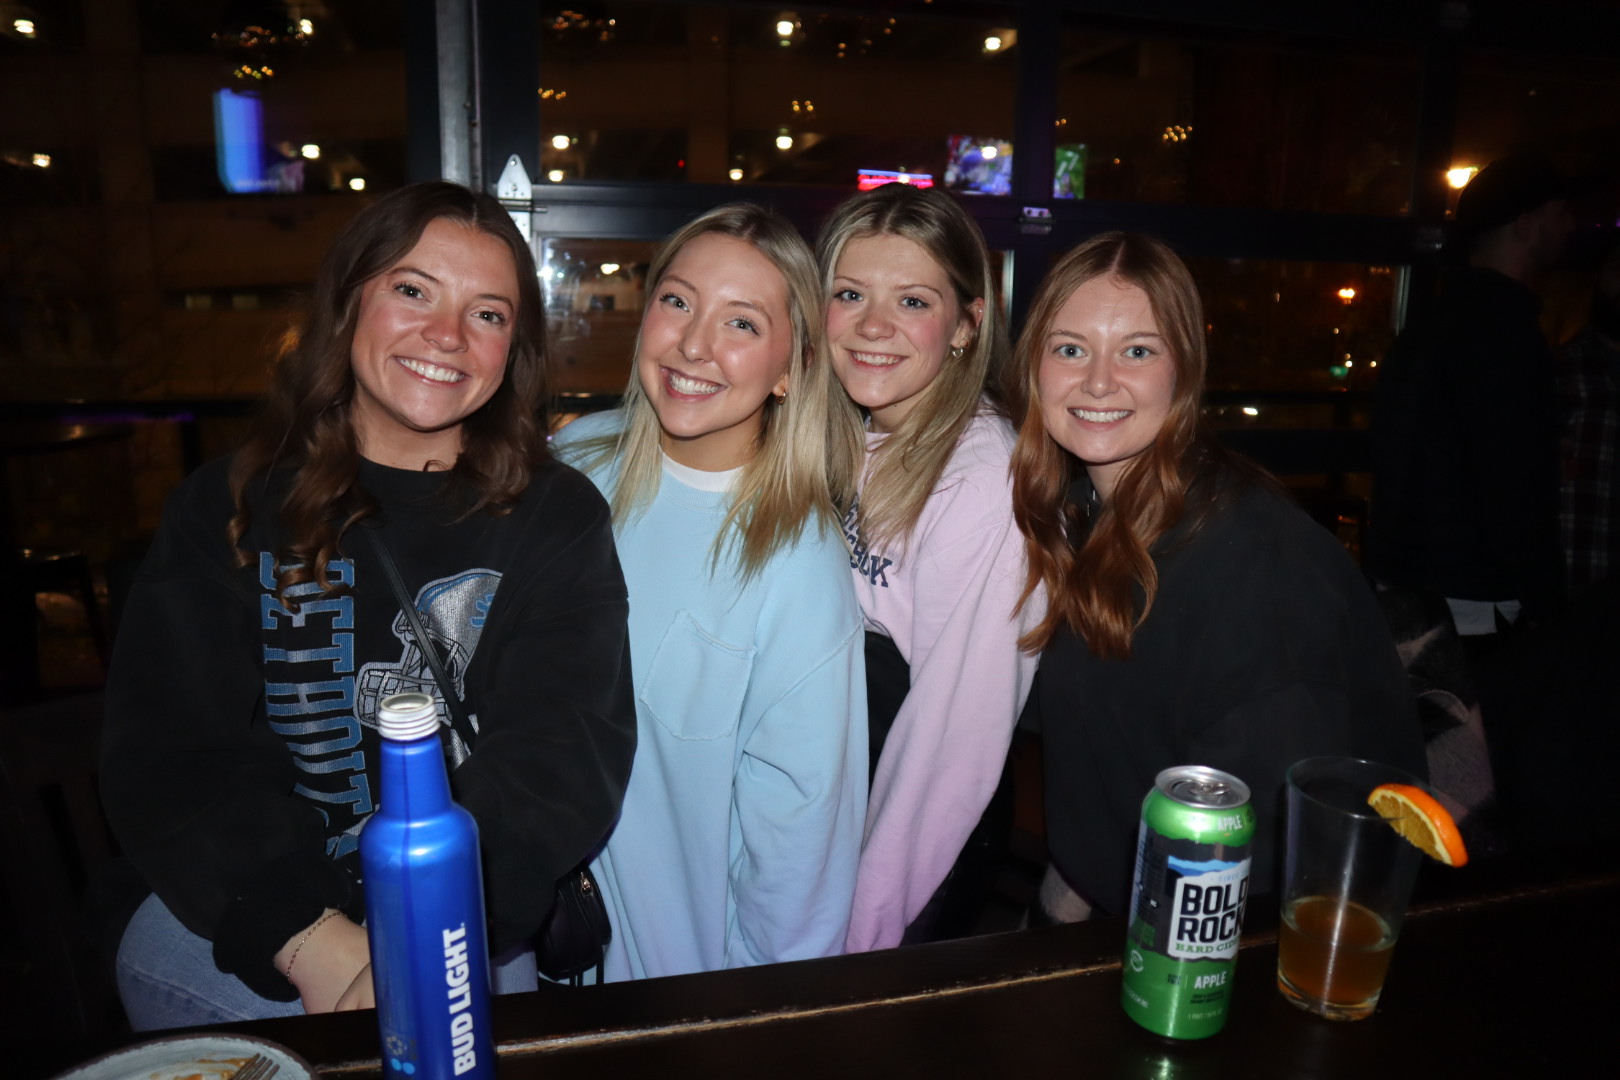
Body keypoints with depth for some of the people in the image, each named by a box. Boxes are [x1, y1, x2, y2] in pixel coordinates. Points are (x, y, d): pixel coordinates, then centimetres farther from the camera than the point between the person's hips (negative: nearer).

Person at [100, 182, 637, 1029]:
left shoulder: (557, 521, 1)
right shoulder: (229, 509, 6)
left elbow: (562, 756, -9)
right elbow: (168, 751, -3)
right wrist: (311, 937, -17)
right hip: (237, 920, 2)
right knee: (158, 954, -24)